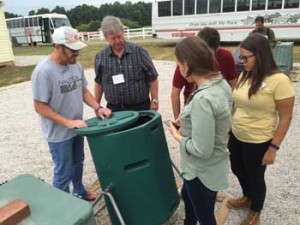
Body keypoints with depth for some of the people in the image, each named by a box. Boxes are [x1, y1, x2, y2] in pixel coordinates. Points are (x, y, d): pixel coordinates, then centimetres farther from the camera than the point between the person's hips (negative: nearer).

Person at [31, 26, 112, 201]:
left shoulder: (76, 65, -3)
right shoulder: (43, 72, -24)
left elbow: (84, 90, 7)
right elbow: (40, 107, -22)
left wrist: (98, 107, -9)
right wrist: (68, 122, -26)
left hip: (77, 128, 7)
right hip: (59, 133, -7)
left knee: (78, 163, 25)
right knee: (64, 173, 7)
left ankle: (79, 192, 48)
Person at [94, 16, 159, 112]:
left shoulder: (138, 52, -6)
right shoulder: (100, 57, 1)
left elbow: (152, 78, -2)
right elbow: (99, 83, 12)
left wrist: (154, 100, -4)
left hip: (140, 107, -1)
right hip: (114, 109, 2)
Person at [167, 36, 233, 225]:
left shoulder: (202, 99, -34)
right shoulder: (221, 83, -5)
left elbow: (201, 150, -29)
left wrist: (178, 137, -12)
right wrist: (186, 124, 5)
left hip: (203, 171, -9)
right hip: (212, 165, 9)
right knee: (187, 196, 34)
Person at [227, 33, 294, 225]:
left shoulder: (279, 81, -19)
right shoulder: (244, 76, 0)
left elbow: (285, 118, -15)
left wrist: (273, 148, -14)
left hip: (258, 142, -6)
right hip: (236, 136, 6)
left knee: (255, 177, 15)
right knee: (238, 170, 24)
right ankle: (247, 198, 55)